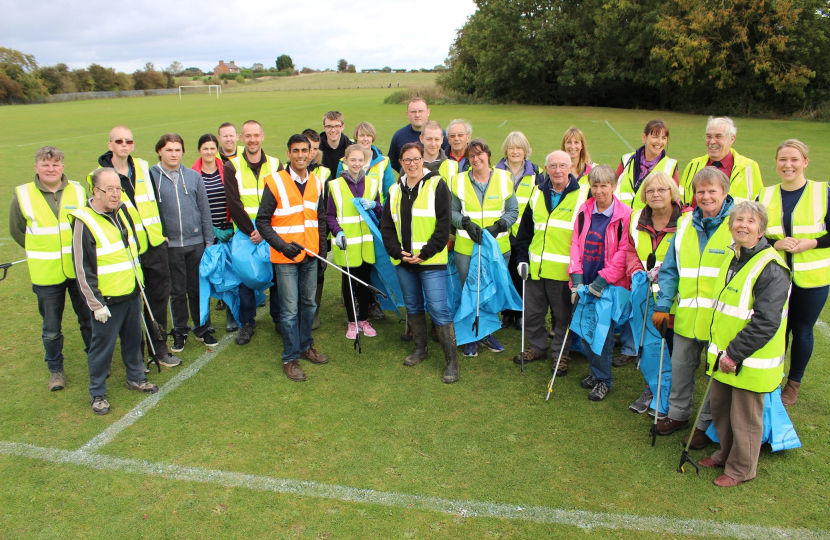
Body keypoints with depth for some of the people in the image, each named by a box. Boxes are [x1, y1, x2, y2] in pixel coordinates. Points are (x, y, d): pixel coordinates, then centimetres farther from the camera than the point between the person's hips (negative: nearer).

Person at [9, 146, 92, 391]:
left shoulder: (78, 191, -1)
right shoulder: (22, 195, -5)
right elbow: (16, 230, 8)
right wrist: (40, 251, 7)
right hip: (46, 275, -1)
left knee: (89, 320, 14)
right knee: (51, 329, 10)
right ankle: (55, 369, 29)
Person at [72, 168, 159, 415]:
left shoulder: (122, 211, 5)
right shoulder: (84, 222, -16)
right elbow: (82, 269, -16)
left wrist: (138, 279, 19)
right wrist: (96, 304, -15)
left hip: (132, 293, 7)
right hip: (107, 299, -7)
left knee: (133, 338, 18)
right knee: (103, 346, 4)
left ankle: (135, 377, 36)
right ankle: (97, 393, 19)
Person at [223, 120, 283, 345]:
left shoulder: (275, 165, 4)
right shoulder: (232, 166, 1)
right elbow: (234, 204, -6)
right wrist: (251, 231, -14)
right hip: (244, 233, -1)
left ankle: (279, 318, 23)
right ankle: (247, 323, 17)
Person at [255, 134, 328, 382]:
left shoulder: (316, 183, 8)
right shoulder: (275, 182, -9)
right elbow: (262, 221, -8)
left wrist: (322, 248, 12)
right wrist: (282, 245, -19)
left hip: (310, 255, 5)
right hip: (286, 258, -5)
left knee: (309, 303, 15)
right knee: (290, 309, 0)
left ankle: (306, 346, 33)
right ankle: (290, 358, 12)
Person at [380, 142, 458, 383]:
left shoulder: (437, 185, -4)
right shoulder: (395, 190, 11)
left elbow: (443, 225, -9)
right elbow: (386, 225, 10)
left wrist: (425, 254, -14)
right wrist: (397, 251, -5)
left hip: (431, 262, -5)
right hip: (403, 262, 6)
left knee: (438, 309, -7)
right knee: (412, 307, 16)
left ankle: (452, 361, 3)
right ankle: (420, 348, 34)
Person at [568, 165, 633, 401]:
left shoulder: (624, 215, -10)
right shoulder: (584, 211, 4)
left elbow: (624, 251, -12)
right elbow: (575, 243, 5)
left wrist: (603, 280, -15)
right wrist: (576, 276, -4)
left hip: (609, 285, -4)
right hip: (585, 284, 5)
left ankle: (603, 379, 19)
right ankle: (595, 370, 33)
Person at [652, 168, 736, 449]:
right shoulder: (686, 225, 5)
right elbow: (670, 270, 8)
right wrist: (662, 306, 2)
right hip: (686, 316, 4)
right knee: (680, 366, 16)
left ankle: (707, 424, 29)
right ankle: (678, 414, 37)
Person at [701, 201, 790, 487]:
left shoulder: (771, 268, -20)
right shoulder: (733, 257, 7)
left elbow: (765, 322, -24)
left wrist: (734, 354, -21)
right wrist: (720, 350, 12)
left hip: (751, 361, -8)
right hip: (725, 356, 8)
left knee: (745, 418, 8)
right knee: (720, 408, 20)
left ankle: (741, 469, 28)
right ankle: (725, 455, 41)